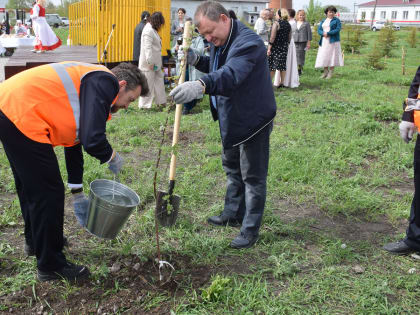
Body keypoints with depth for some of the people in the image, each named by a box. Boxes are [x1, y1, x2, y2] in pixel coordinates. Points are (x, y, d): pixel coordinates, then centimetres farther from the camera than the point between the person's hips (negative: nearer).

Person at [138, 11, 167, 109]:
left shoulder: (153, 30, 14)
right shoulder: (148, 31, -18)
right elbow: (148, 48, -23)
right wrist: (150, 62, -24)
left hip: (155, 62, 10)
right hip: (148, 64, -10)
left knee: (159, 80, 15)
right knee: (148, 83, -3)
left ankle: (161, 101, 24)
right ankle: (144, 104, 4)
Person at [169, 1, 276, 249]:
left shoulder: (247, 42, -27)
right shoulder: (221, 42, 5)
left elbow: (231, 74, -45)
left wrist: (201, 86, -62)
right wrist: (196, 60, 0)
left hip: (253, 120, -10)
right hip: (231, 120, 10)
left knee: (253, 176, 1)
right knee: (232, 169, 22)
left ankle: (251, 230, 14)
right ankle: (233, 214, 41)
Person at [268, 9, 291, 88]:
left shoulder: (276, 23, -11)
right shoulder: (288, 24, 7)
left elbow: (272, 37, -15)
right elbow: (289, 38, 11)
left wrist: (269, 48, -14)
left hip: (275, 47, -6)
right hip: (284, 47, 6)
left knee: (272, 65, 0)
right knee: (282, 65, 9)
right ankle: (282, 83, 12)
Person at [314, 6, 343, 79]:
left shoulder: (337, 20, 2)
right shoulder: (323, 21, 15)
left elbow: (338, 30, -11)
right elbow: (319, 30, 6)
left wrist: (328, 33, -18)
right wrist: (323, 33, -16)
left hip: (333, 41, -4)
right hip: (324, 41, 4)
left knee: (331, 56, -5)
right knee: (324, 56, 2)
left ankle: (330, 73, -1)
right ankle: (325, 72, 12)